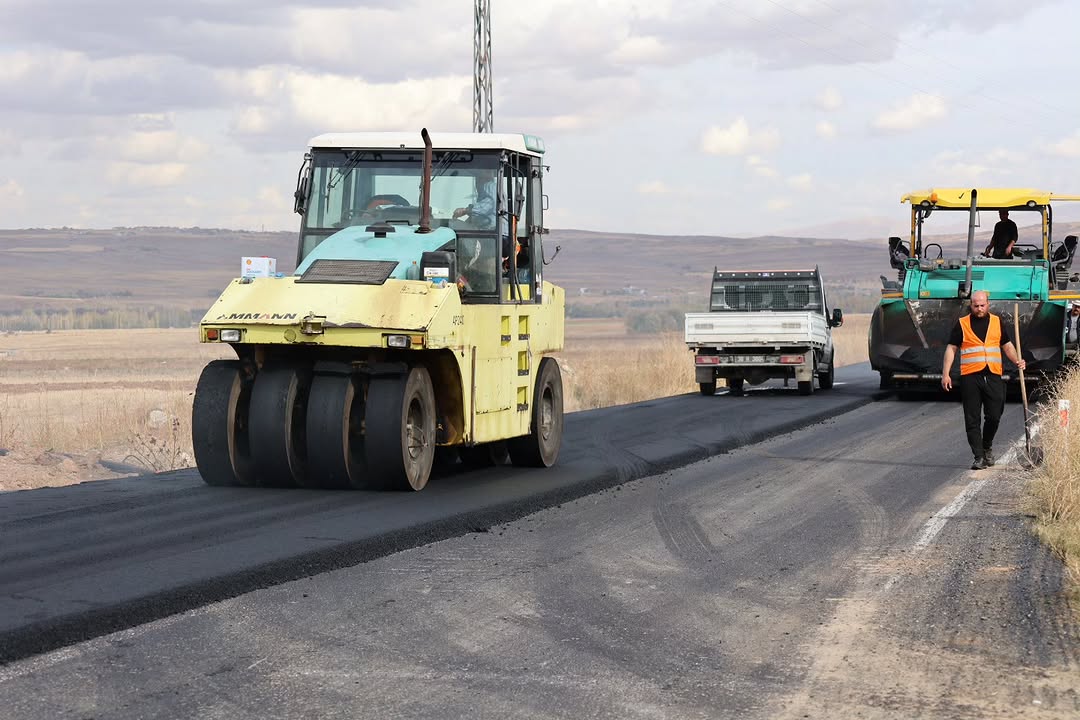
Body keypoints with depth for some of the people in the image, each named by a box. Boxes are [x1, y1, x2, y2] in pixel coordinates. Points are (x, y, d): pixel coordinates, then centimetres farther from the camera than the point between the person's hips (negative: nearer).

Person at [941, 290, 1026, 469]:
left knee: (994, 416, 0)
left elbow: (1007, 345, 15)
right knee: (972, 420, -2)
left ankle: (987, 446, 26)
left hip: (993, 376, 1)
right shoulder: (962, 324, 6)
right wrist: (945, 374, -2)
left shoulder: (997, 322, 12)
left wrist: (1017, 360, -5)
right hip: (970, 377, -1)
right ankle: (979, 457, 2)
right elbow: (951, 349, 6)